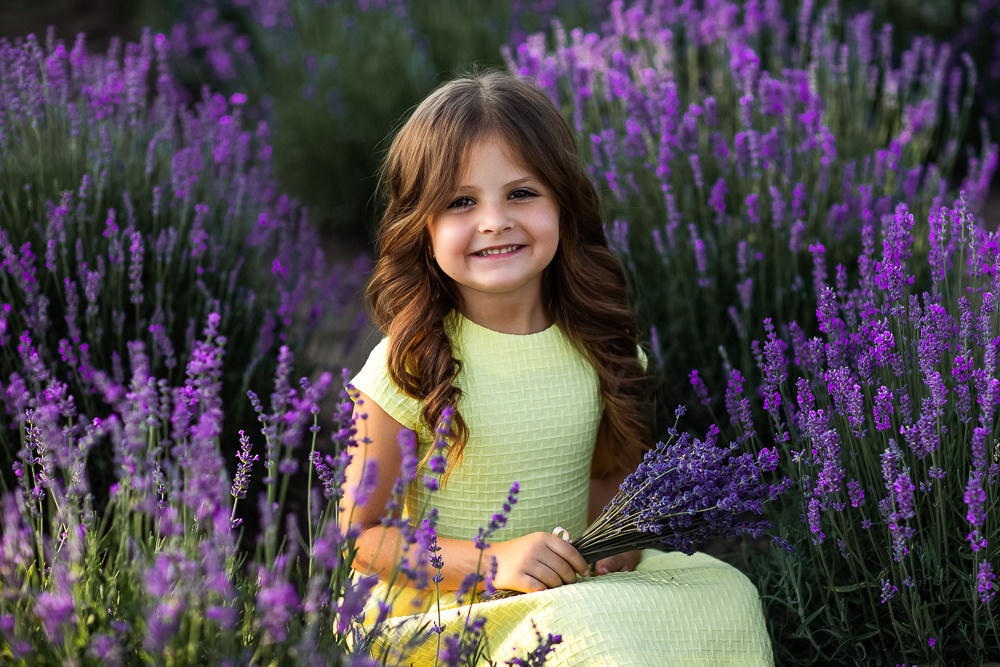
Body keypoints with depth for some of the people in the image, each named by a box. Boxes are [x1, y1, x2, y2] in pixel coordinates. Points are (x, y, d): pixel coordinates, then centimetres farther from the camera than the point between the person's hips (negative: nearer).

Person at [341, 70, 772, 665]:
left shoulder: (596, 344, 0)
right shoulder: (409, 364, -14)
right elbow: (360, 538, -10)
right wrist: (493, 559, -22)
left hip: (575, 582, 5)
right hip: (447, 605, -5)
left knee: (726, 596, -17)